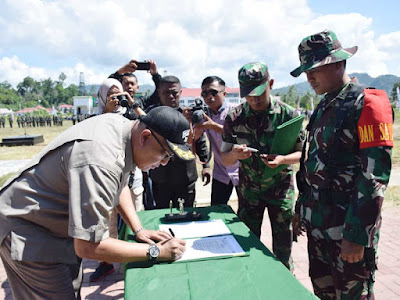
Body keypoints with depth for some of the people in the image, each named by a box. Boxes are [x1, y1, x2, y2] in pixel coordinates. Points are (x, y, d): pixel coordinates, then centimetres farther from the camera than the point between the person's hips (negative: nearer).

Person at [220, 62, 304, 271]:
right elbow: (225, 160, -2)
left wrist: (282, 159, -25)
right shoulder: (234, 118, -7)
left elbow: (301, 153, -3)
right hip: (249, 190, 1)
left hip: (281, 189, -1)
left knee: (283, 248, 8)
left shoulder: (287, 114, -10)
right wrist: (234, 154, -26)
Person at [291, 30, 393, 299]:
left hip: (348, 230, -8)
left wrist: (357, 237, -20)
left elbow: (375, 176, -20)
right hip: (317, 226, 8)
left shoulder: (367, 105, -14)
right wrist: (302, 209, 17)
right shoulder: (324, 107, 12)